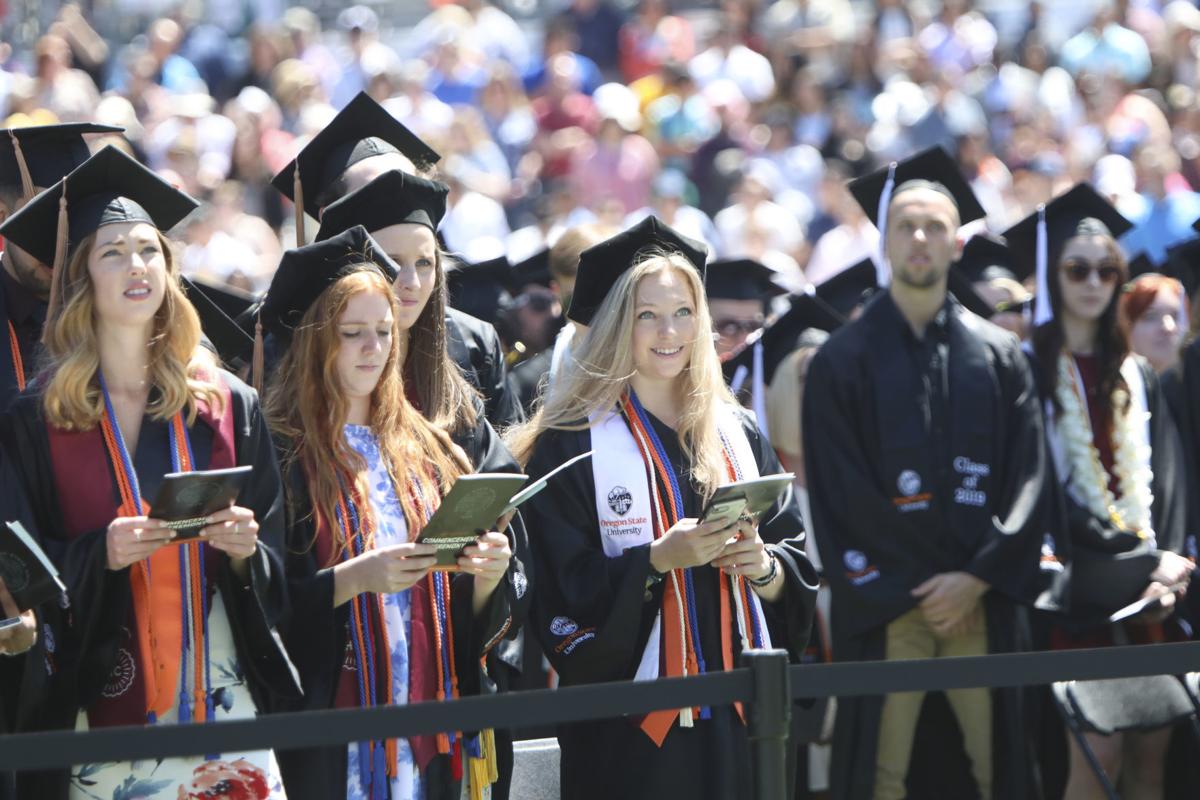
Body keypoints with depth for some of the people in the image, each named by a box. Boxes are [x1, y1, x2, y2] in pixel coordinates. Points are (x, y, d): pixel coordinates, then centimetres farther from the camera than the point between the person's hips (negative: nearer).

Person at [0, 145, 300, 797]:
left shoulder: (228, 407, 9)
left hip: (221, 689, 2)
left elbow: (277, 568, 10)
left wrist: (245, 549, -11)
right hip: (102, 702, -2)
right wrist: (100, 553, -17)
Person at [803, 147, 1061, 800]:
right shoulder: (842, 361, 3)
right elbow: (838, 494, -3)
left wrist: (978, 578, -8)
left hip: (981, 601, 2)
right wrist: (914, 590, -8)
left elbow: (1027, 478, 4)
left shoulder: (999, 357, 11)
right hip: (885, 603, -2)